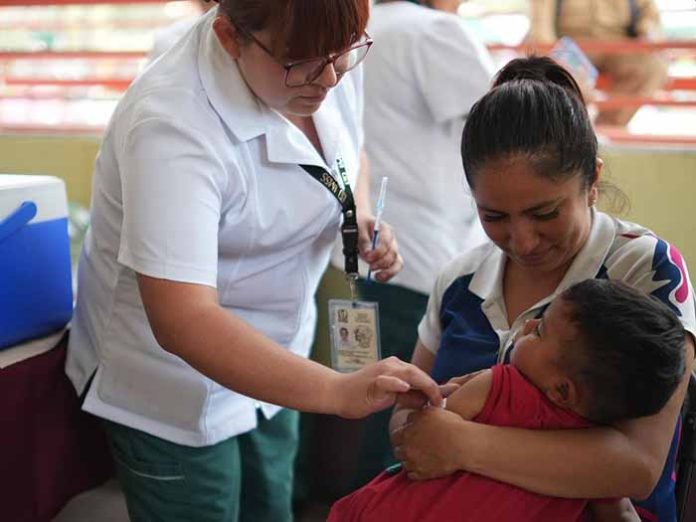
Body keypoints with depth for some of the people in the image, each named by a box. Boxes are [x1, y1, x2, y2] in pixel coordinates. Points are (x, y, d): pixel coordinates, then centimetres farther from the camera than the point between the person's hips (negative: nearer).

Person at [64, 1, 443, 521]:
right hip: (175, 385, -6)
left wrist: (362, 219, -10)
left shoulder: (328, 59, -11)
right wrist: (340, 392, -46)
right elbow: (183, 321, -38)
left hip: (268, 351, 7)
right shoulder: (173, 126, -33)